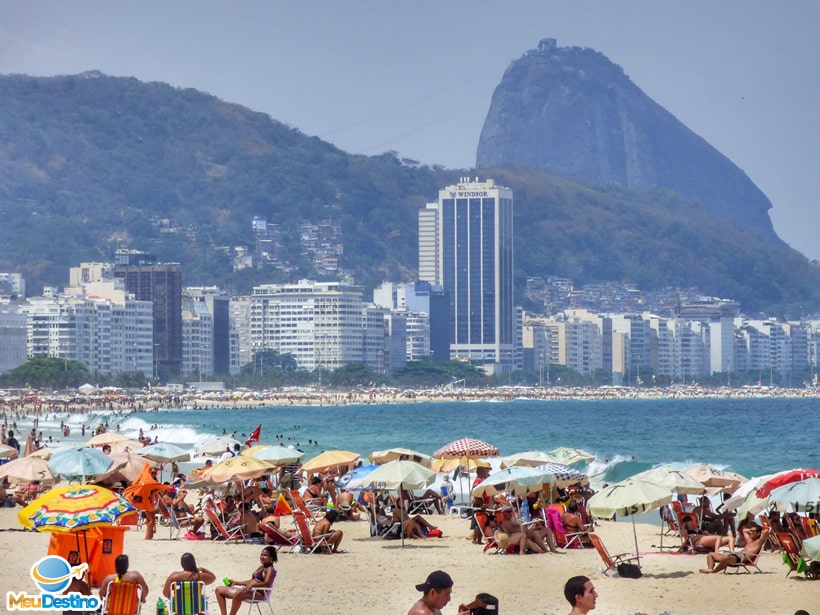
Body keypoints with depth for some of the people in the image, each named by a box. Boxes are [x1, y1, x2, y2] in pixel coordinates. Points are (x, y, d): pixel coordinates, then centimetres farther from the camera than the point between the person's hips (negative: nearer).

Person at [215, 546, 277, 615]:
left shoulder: (270, 569, -3)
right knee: (219, 590, 8)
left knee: (238, 593, -44)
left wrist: (252, 584, -34)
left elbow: (267, 584, -20)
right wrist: (235, 582, 22)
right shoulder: (261, 568, 24)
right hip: (250, 591, 10)